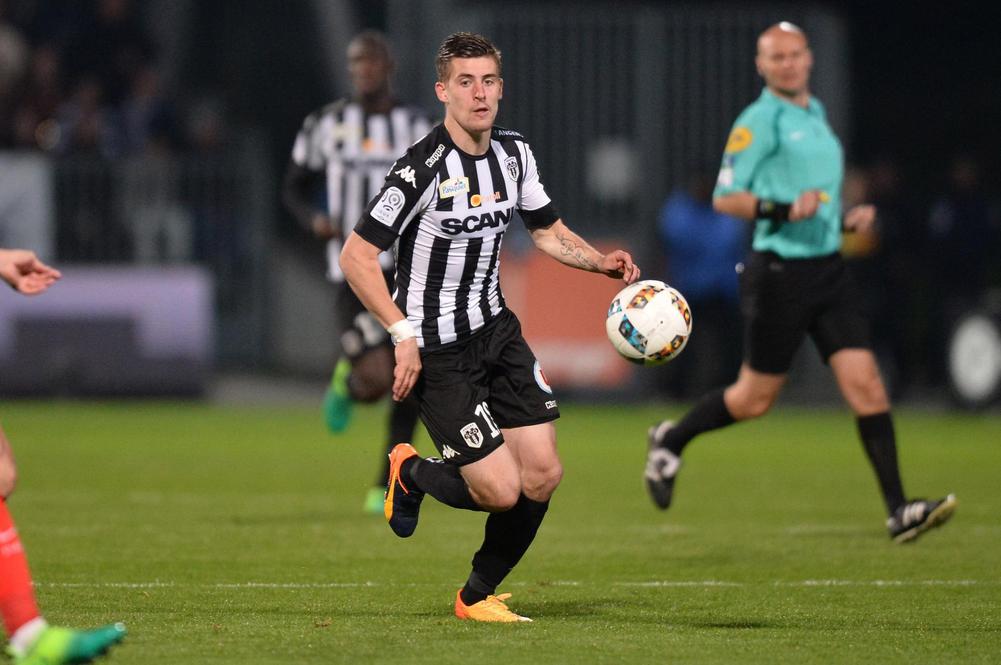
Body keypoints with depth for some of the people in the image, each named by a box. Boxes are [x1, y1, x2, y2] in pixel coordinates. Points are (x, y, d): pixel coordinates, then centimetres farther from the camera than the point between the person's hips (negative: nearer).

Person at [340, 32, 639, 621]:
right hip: (438, 350, -7)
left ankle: (479, 595, 19)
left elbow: (547, 230, 18)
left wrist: (601, 261, 0)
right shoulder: (422, 170, -20)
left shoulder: (514, 153, 3)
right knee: (501, 490, -12)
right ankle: (413, 472, 21)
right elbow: (357, 256, -17)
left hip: (497, 330, 7)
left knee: (543, 475, -2)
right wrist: (404, 335, -22)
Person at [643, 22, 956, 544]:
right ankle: (671, 440, 29)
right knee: (755, 397, 2)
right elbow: (725, 197, -12)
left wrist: (846, 219, 11)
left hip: (826, 267, 7)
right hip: (778, 271, -6)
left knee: (866, 384, -6)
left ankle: (898, 510, -10)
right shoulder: (758, 121, -9)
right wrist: (784, 211, -25)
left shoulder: (816, 114, 16)